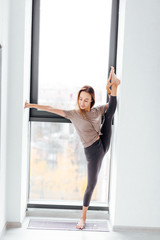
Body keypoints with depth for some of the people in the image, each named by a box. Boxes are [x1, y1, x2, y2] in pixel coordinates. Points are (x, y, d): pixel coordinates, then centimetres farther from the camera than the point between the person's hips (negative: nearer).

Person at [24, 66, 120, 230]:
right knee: (91, 184, 4)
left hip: (103, 144, 4)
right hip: (92, 152, -4)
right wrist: (32, 105, -15)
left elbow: (112, 104, 14)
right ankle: (83, 216, 20)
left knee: (109, 115, 0)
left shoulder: (97, 110, 2)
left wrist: (110, 89, -2)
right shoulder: (74, 114, -8)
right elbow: (52, 109, -11)